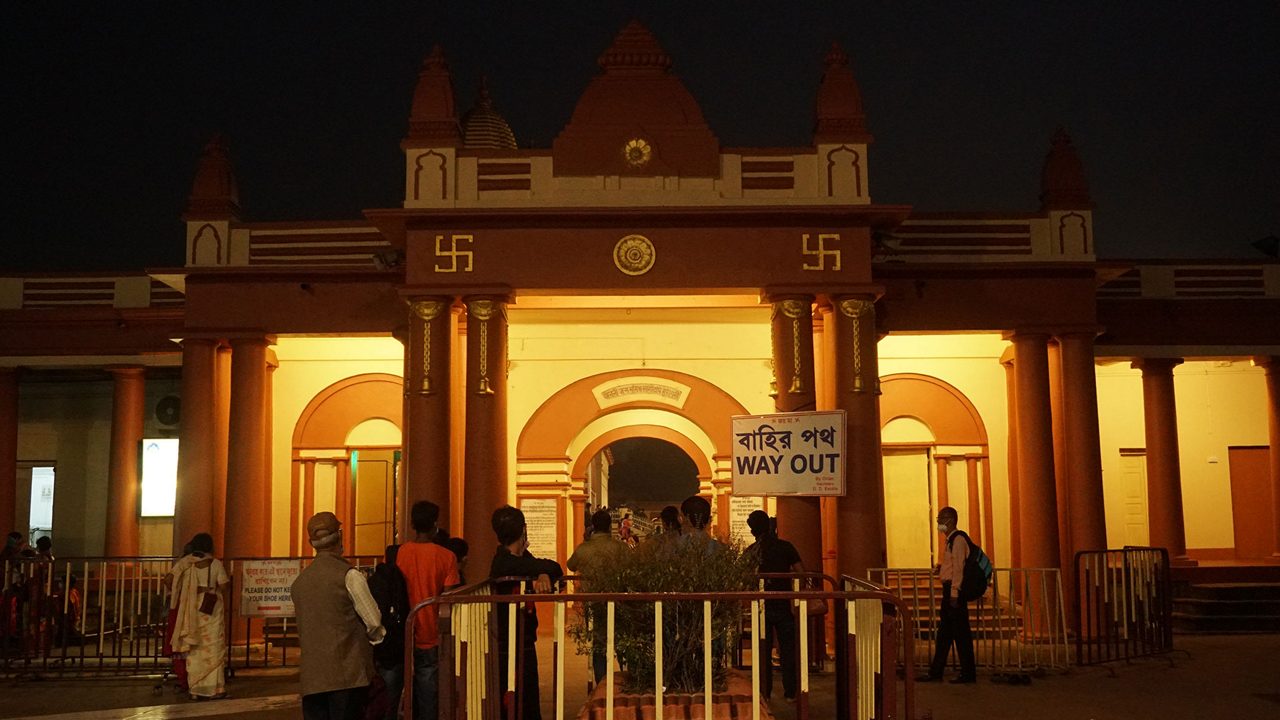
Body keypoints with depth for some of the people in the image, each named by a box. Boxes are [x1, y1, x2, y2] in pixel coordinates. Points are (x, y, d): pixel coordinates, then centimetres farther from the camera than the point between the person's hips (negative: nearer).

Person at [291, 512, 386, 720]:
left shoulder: (298, 582, 11)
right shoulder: (349, 575, -8)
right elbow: (374, 624, -6)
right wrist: (376, 637, 14)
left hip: (311, 679, 5)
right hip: (348, 674, -5)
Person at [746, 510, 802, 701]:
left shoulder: (750, 552, -2)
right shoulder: (785, 547, -6)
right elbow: (801, 572, -8)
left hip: (761, 606, 1)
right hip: (783, 605, -1)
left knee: (763, 651, 10)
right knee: (788, 649, 8)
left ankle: (765, 692, 12)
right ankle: (791, 692, 10)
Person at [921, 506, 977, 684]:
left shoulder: (958, 539, -12)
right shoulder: (950, 540, 17)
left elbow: (958, 567, -18)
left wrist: (954, 593, -20)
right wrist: (940, 568, 8)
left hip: (955, 589, -10)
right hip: (948, 588, 10)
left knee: (961, 632, -4)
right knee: (944, 632, 11)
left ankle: (968, 673, 2)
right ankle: (936, 671, 16)